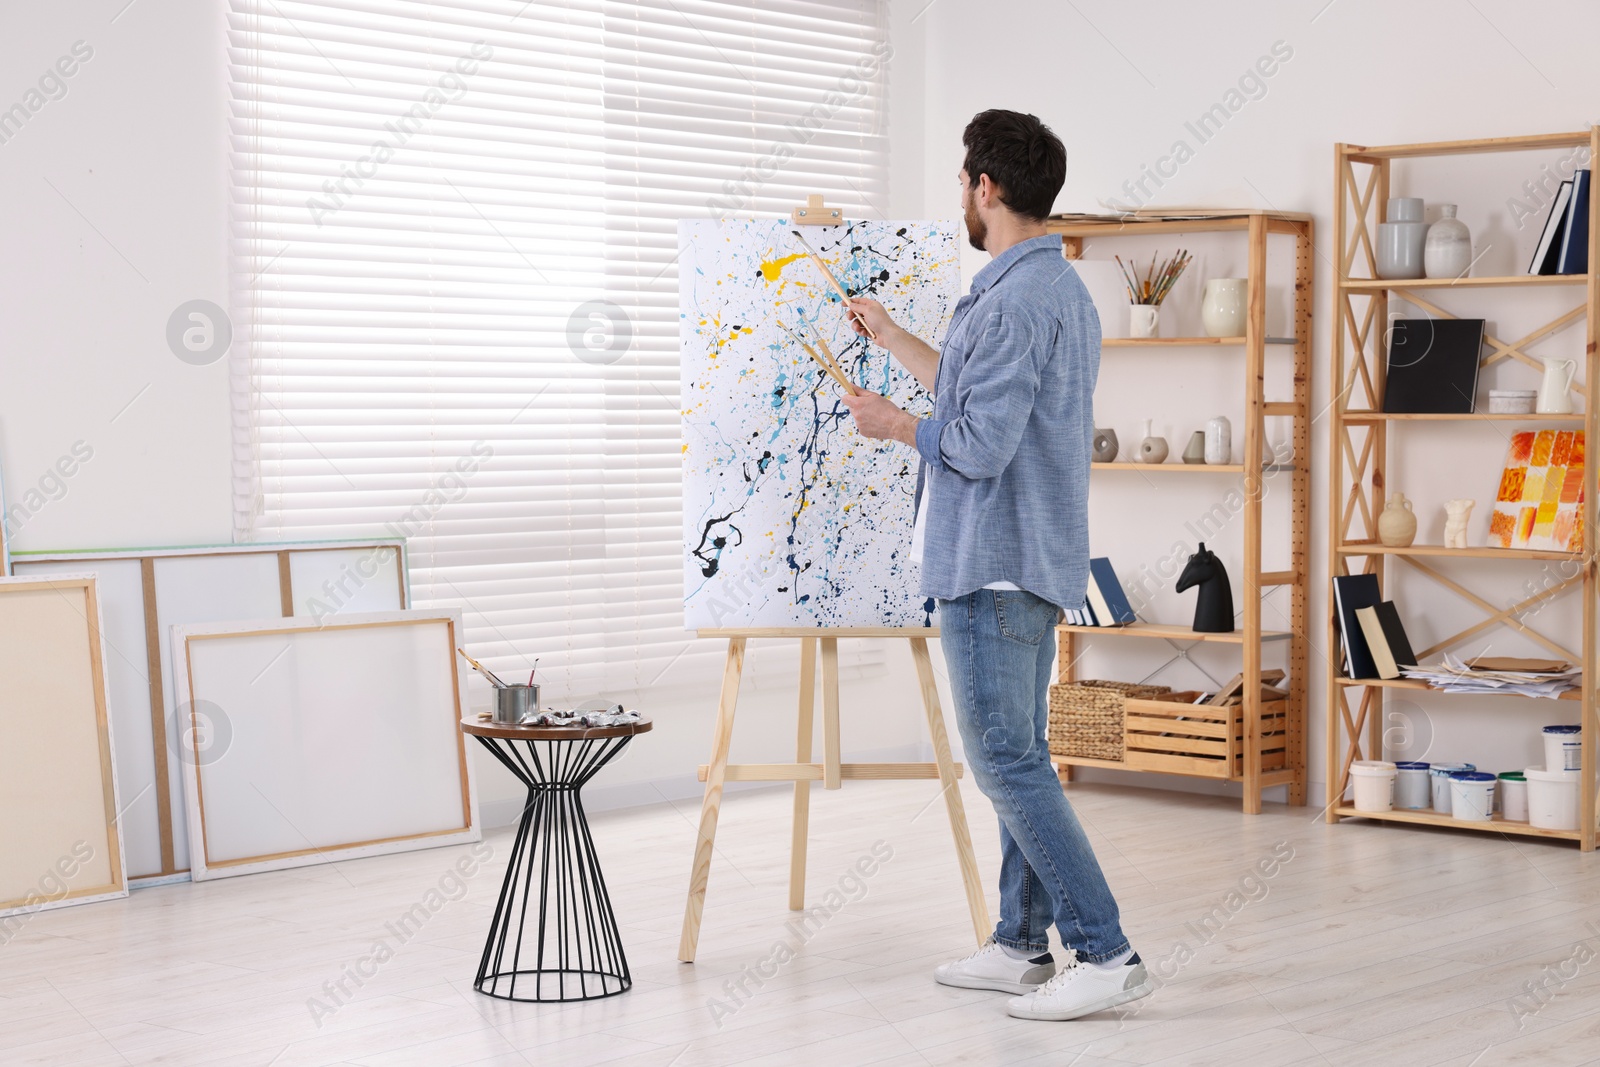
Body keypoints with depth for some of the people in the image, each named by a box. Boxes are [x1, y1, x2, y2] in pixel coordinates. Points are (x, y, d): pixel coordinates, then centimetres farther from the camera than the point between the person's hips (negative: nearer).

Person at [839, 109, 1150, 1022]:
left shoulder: (1015, 300, -19)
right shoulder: (1066, 289, 15)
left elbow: (980, 445, -23)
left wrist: (895, 425, -5)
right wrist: (893, 337, 37)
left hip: (993, 564, -11)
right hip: (1035, 560, 11)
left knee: (1007, 760, -8)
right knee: (1019, 756, 15)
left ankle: (1106, 953, -8)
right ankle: (1022, 946, 22)